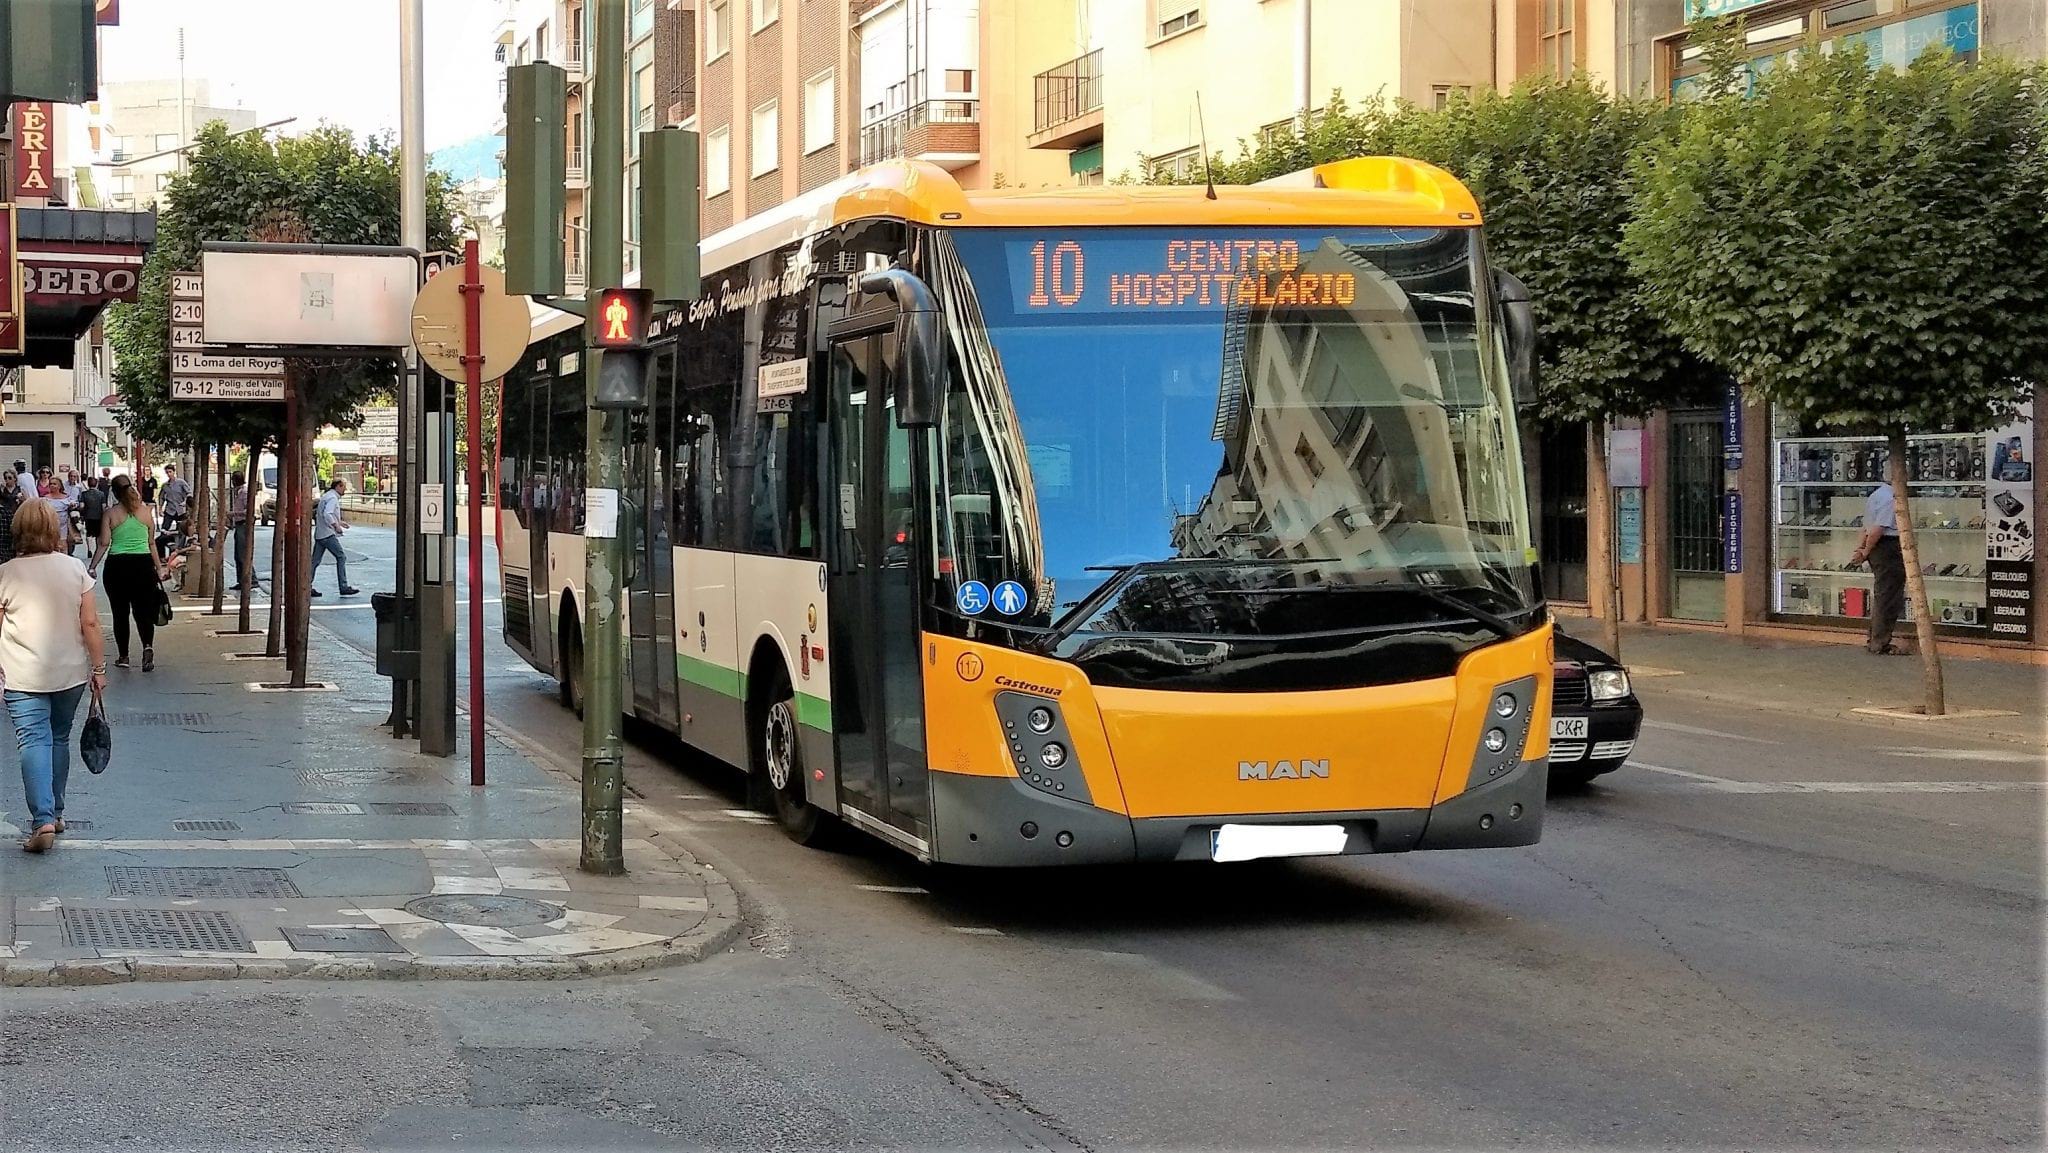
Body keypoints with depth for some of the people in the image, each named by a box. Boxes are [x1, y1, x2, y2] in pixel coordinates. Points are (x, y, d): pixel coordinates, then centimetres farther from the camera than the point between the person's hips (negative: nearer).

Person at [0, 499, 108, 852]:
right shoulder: (75, 569, -4)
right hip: (70, 674, 3)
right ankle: (55, 812, 27)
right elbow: (90, 623, -3)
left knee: (34, 743, -5)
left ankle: (43, 820, -18)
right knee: (59, 739, 18)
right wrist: (99, 668, 6)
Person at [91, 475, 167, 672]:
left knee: (120, 612, 10)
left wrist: (92, 567, 1)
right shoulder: (145, 510, 4)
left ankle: (123, 656, 14)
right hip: (143, 564, 1)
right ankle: (148, 646, -20)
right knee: (143, 610, 5)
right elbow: (152, 543, 9)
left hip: (117, 565, -1)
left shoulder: (111, 513, -2)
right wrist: (159, 568, 16)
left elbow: (104, 543, -5)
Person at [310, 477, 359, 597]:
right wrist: (336, 526, -21)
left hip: (319, 534, 10)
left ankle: (307, 587, 6)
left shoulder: (326, 496, 20)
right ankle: (344, 587, -5)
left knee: (315, 560, 8)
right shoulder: (332, 498, -11)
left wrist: (339, 522, 25)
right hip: (328, 534, -10)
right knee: (341, 557, -4)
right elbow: (327, 514, -25)